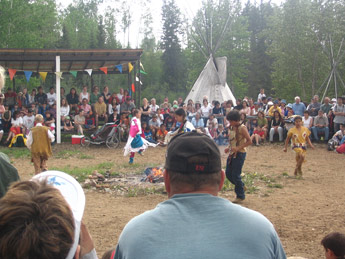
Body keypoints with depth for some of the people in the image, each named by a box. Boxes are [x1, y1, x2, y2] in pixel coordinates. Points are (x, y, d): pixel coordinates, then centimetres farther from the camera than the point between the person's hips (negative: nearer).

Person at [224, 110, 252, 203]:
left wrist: (238, 148, -25)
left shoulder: (242, 128, -13)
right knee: (228, 173, 9)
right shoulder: (231, 128, 10)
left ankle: (240, 196, 10)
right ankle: (241, 186, 31)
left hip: (240, 153, -8)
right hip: (231, 153, 8)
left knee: (235, 175, -5)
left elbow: (249, 141, -17)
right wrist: (228, 148, 4)